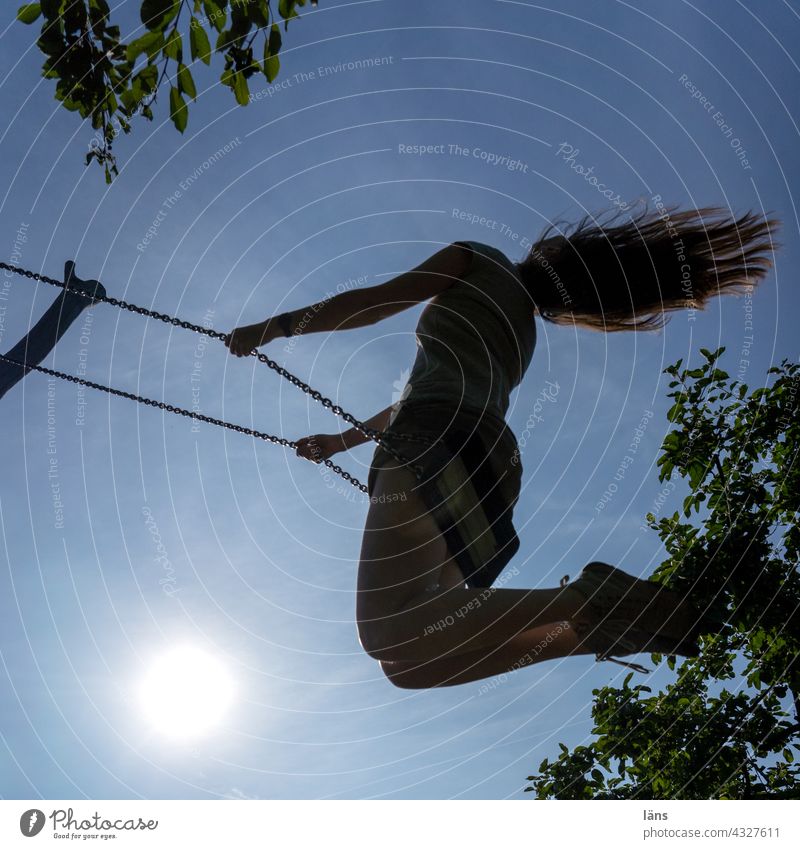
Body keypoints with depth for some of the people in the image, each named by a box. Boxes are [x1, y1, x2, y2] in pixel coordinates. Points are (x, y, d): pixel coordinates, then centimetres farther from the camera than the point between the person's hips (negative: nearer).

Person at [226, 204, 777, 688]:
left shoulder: (484, 260, 18)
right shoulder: (523, 335, 36)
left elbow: (375, 302, 9)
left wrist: (276, 325, 19)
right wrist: (340, 441, 49)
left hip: (438, 439, -8)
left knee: (389, 633, -26)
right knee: (409, 657, 2)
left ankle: (587, 598, -32)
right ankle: (599, 617, -9)